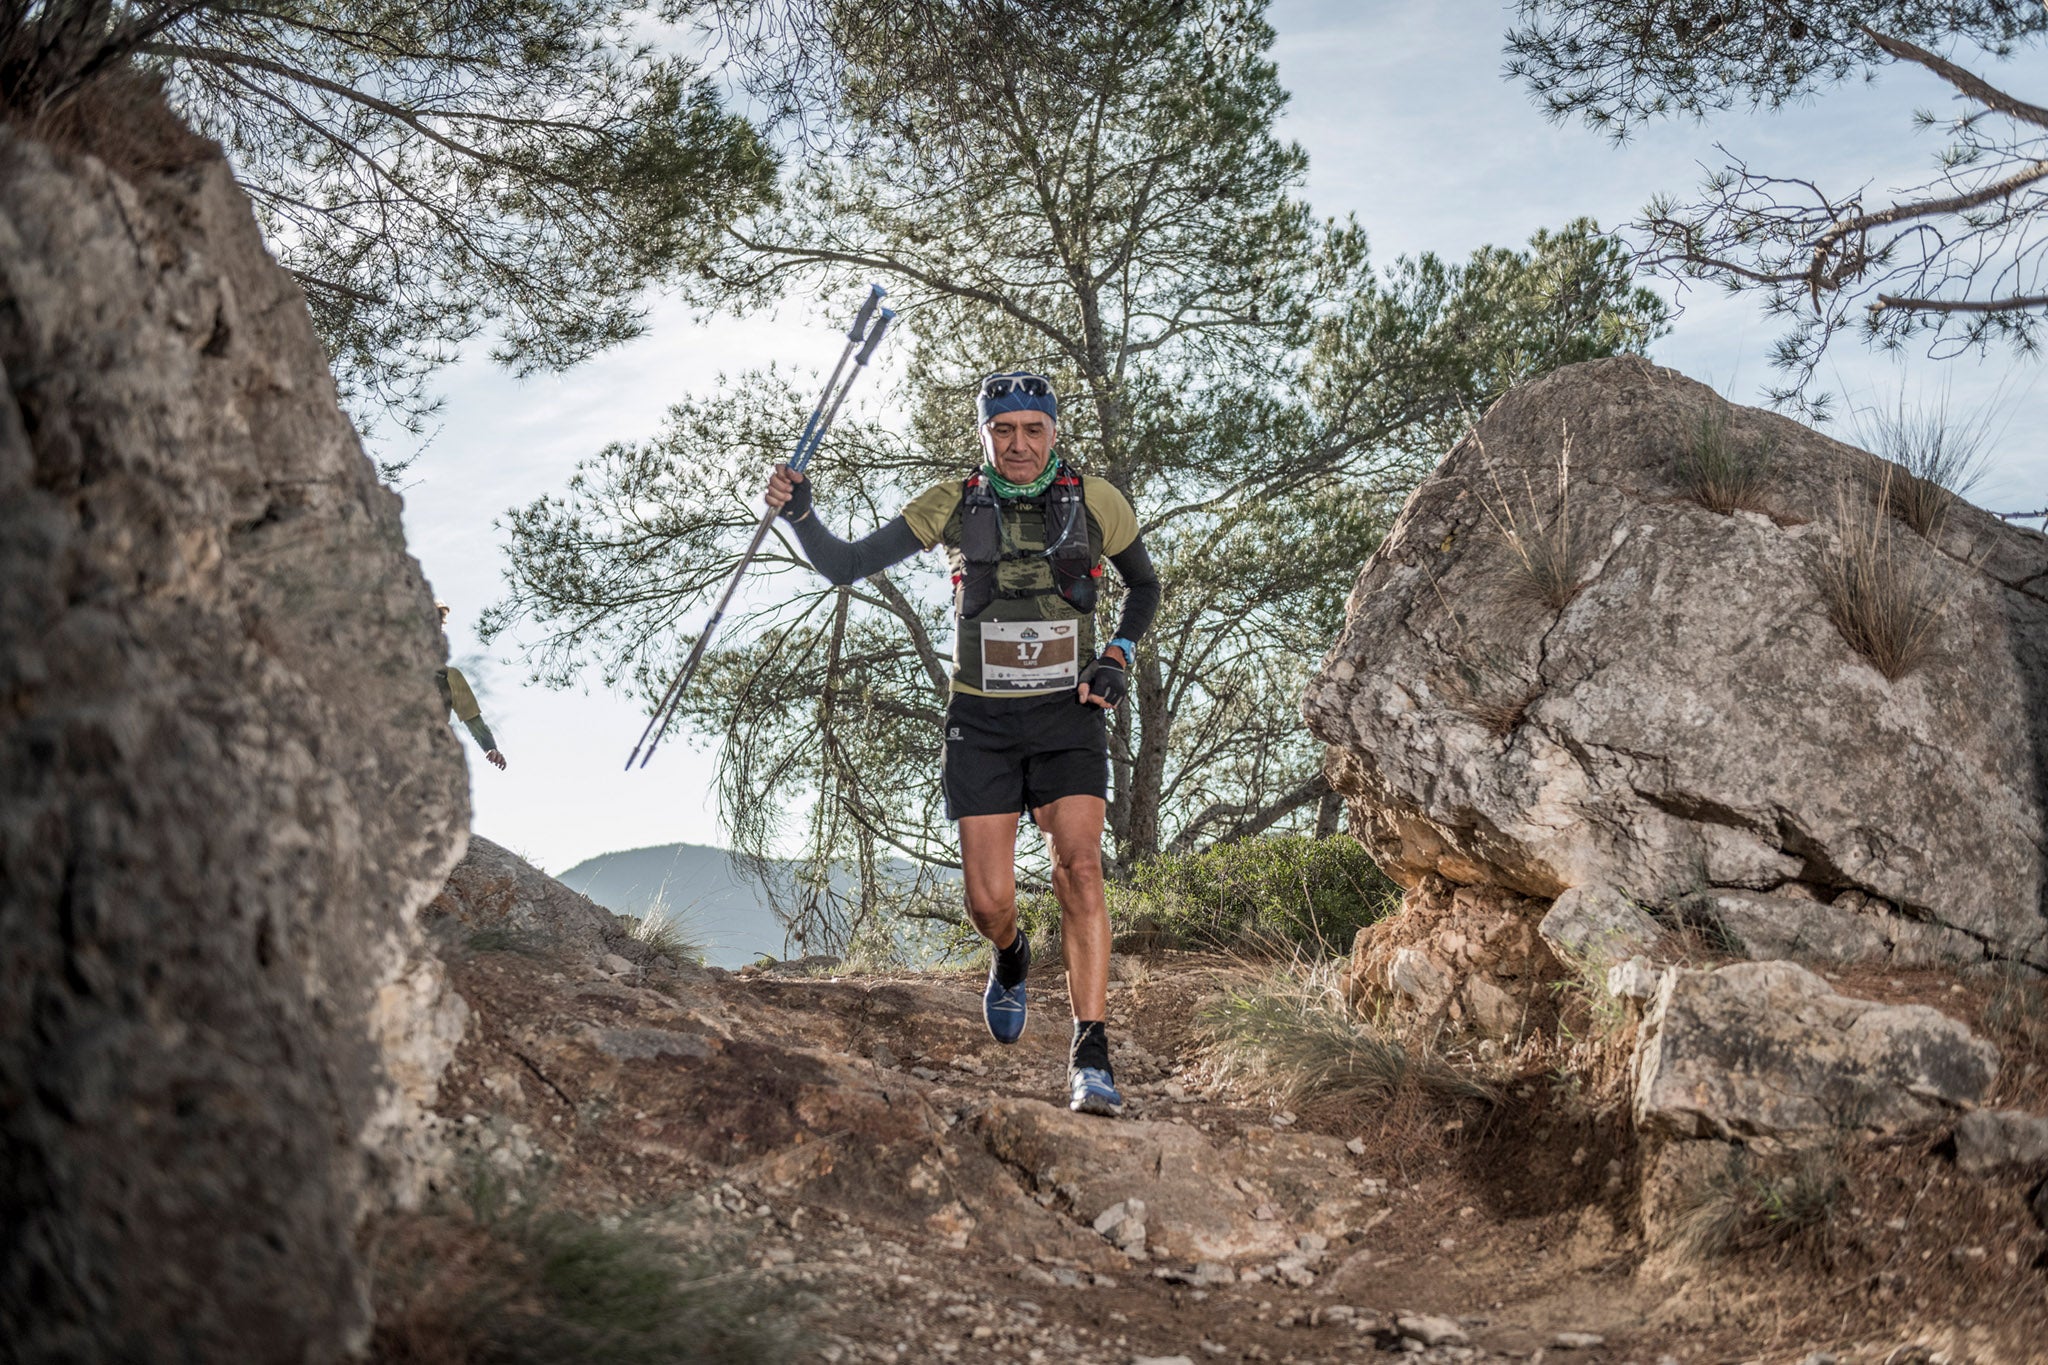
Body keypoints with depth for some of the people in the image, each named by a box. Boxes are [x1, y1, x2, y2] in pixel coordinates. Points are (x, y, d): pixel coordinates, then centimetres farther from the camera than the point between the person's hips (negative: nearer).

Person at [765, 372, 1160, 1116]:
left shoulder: (1094, 502, -3)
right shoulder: (954, 504, -4)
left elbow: (1144, 586, 14)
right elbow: (845, 566, -5)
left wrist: (1118, 658, -2)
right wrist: (800, 515, -23)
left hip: (1068, 718, 0)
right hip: (982, 722, 1)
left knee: (1079, 868, -19)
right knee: (989, 902, -4)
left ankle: (1091, 1056, -17)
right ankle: (1011, 957, 35)